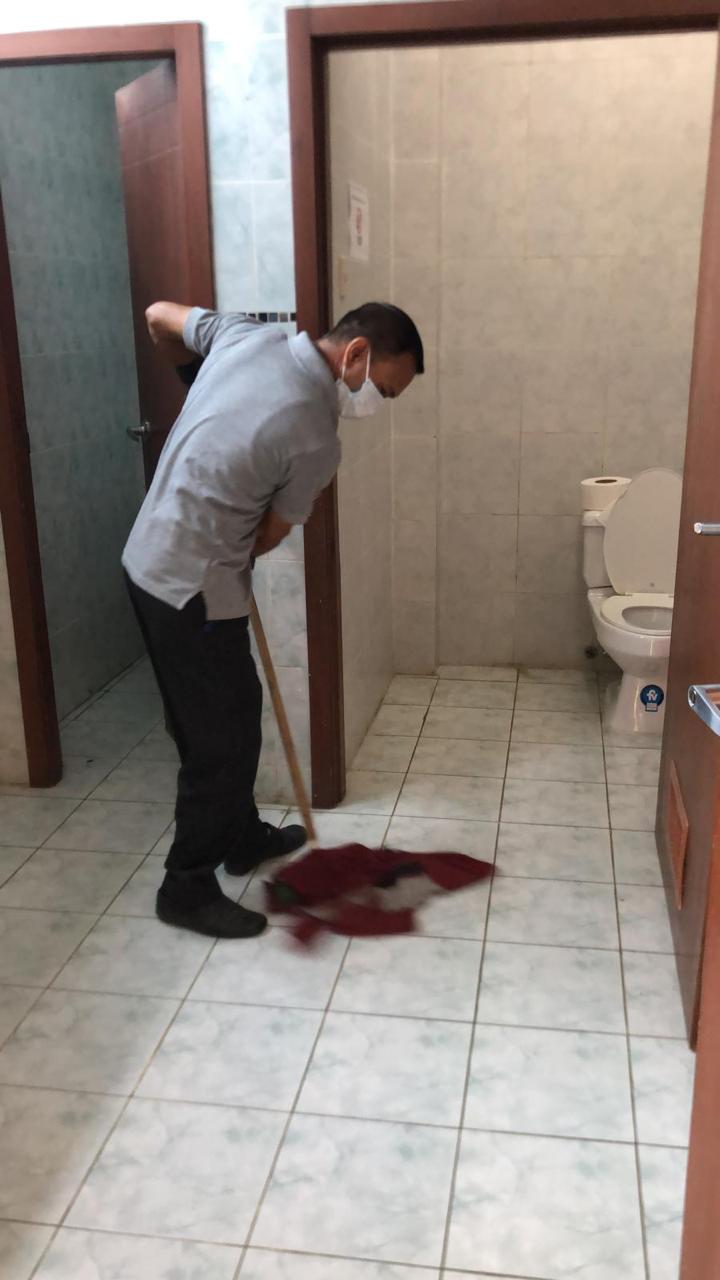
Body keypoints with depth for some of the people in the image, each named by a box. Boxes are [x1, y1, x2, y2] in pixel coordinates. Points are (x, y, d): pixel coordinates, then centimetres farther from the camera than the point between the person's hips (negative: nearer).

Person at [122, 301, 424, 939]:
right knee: (221, 737, 3)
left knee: (234, 709, 21)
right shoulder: (315, 440, -21)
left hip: (152, 559, 9)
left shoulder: (247, 333, -2)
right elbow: (265, 539, -8)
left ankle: (243, 837, 38)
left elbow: (159, 316, 13)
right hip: (194, 586, -9)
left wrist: (198, 379, 28)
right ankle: (187, 888, 18)